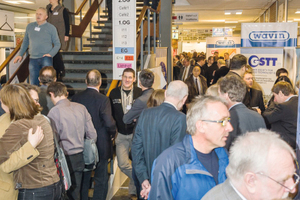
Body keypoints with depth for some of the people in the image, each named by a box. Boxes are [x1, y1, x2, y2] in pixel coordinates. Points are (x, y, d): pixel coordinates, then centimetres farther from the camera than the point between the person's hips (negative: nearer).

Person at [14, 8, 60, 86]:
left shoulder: (51, 28, 1)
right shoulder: (30, 26, 12)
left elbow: (57, 44, 4)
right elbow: (25, 42, 22)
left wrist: (51, 54, -12)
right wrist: (20, 54, 16)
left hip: (46, 58, -4)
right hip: (33, 59, 4)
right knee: (33, 83, 5)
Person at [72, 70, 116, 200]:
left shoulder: (75, 98, -4)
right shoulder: (103, 99, -17)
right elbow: (109, 123, -22)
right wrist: (112, 134, -2)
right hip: (101, 145, -4)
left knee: (83, 179, 19)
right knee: (101, 180, 9)